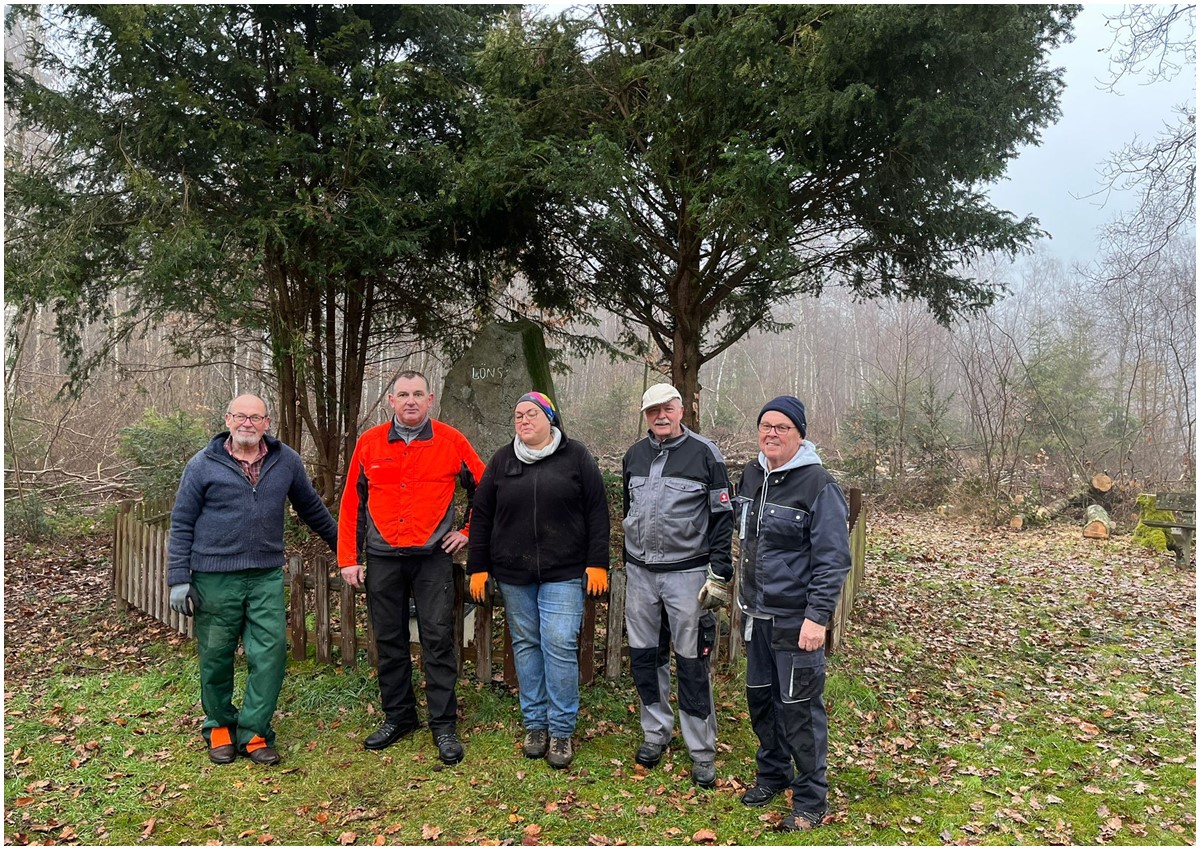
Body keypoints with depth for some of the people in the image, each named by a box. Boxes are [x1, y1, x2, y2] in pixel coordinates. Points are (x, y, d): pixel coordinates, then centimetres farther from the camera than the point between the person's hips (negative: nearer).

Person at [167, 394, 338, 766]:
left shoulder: (286, 461, 4)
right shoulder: (203, 464, -2)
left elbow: (312, 509, 16)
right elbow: (181, 523, 1)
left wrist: (341, 545, 20)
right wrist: (179, 579, -4)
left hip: (266, 575, 2)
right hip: (215, 577, -2)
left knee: (270, 652, -2)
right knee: (216, 657, 9)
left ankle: (254, 732, 13)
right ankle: (220, 728, 30)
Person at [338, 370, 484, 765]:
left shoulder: (451, 442, -2)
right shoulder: (369, 443, 3)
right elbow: (352, 503, 7)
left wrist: (468, 531, 5)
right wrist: (349, 558, 3)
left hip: (432, 557, -2)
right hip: (382, 558, 2)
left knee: (438, 640, -1)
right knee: (389, 641, 11)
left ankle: (444, 725, 10)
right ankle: (398, 717, 27)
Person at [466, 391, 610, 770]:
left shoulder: (576, 457, 1)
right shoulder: (502, 461, 8)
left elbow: (597, 512, 0)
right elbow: (481, 515, 9)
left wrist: (597, 563, -5)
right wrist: (478, 567, 5)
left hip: (563, 573, -3)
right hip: (513, 574, 3)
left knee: (560, 646, -6)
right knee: (526, 645, 9)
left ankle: (561, 730, 8)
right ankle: (535, 723, 22)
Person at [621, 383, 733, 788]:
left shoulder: (705, 453, -7)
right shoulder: (634, 455, 9)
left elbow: (722, 516, -7)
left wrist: (720, 574, -11)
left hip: (687, 573, -5)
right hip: (639, 573, 5)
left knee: (691, 661, 1)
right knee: (644, 655, 12)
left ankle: (702, 750, 14)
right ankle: (656, 732, 30)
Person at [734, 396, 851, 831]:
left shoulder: (818, 485, -15)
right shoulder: (751, 475, 7)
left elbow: (833, 559, -17)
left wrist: (817, 617, -21)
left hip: (795, 619, -7)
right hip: (756, 614, 7)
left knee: (800, 707, 2)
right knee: (760, 697, 18)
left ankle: (810, 801, 18)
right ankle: (773, 772, 38)